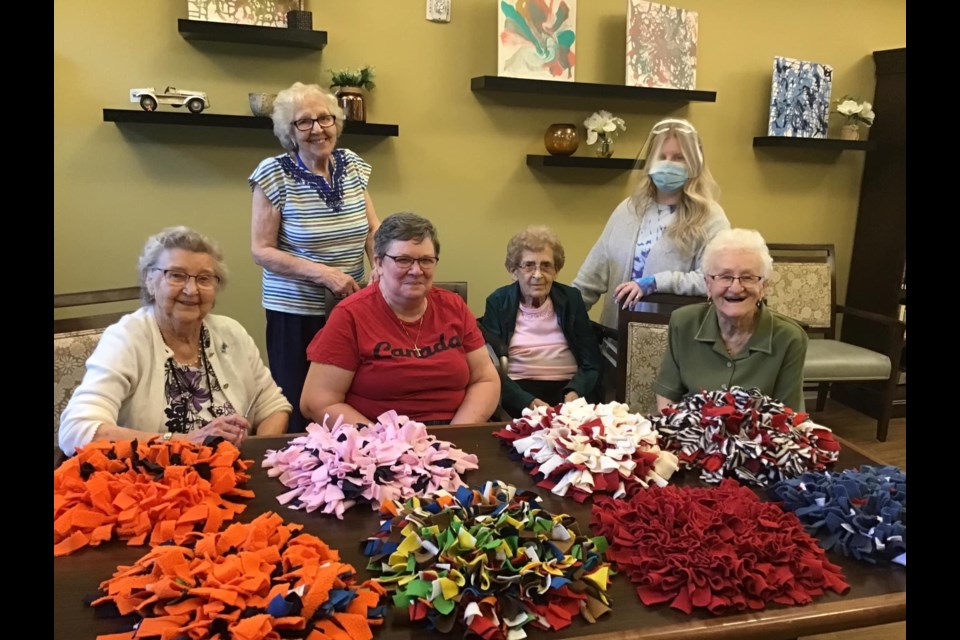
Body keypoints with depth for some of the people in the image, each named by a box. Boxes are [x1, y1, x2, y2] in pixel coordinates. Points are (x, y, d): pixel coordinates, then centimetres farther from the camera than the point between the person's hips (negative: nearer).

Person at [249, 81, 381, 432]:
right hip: (295, 312, -4)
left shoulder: (352, 164, 5)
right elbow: (261, 250, -10)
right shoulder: (274, 173, -9)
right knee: (300, 409, 5)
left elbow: (372, 229, 6)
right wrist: (323, 273, -20)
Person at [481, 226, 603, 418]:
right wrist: (528, 402, -21)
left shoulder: (571, 298, 10)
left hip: (569, 389, 2)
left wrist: (575, 393, -16)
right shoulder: (498, 302, 3)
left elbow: (592, 362, 6)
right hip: (518, 390, -2)